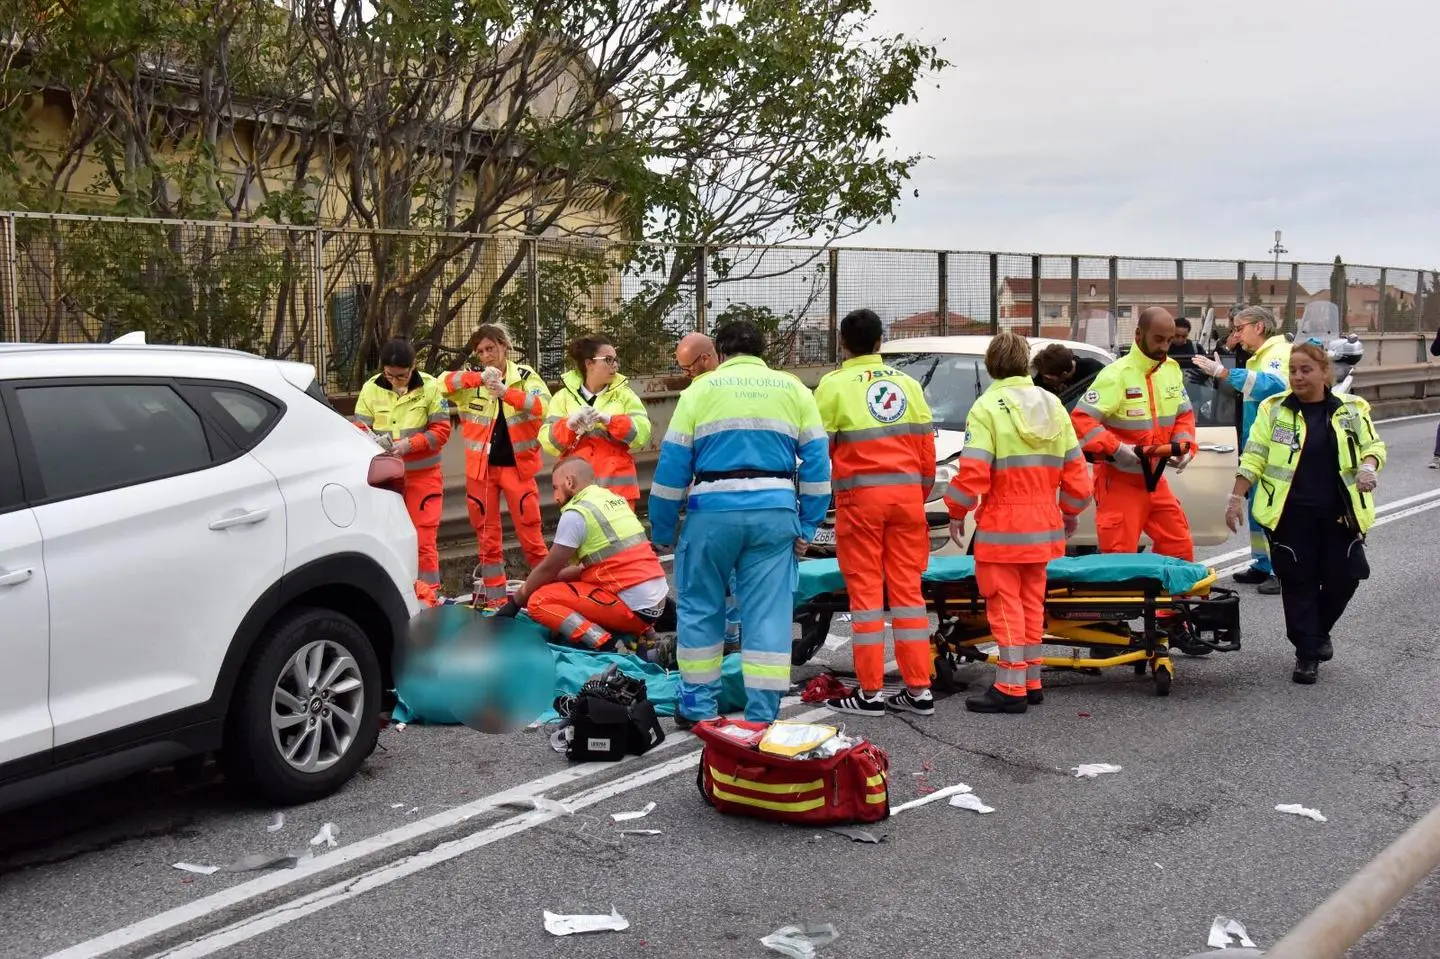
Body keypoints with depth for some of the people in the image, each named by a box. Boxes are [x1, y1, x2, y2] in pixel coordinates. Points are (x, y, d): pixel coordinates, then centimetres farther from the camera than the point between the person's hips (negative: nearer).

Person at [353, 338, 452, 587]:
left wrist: (410, 444, -21)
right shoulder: (371, 389, -3)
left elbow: (441, 430, -7)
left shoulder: (429, 387, -8)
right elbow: (359, 428, 0)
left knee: (424, 539, -3)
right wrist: (374, 441, -22)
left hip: (423, 475, -2)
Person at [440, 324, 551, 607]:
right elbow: (443, 383, -16)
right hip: (481, 467, 2)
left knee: (529, 530, -1)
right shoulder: (472, 376, 3)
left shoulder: (525, 376, 0)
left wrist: (506, 393, -34)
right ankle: (494, 594, 17)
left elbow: (544, 405, -18)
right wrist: (479, 377, -31)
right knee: (486, 532, 8)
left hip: (517, 465, -2)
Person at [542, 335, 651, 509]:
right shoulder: (564, 396, 6)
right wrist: (569, 425, -18)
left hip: (617, 486, 0)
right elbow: (548, 442, 0)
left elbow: (641, 433, -7)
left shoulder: (624, 394, 6)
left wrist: (609, 420, -20)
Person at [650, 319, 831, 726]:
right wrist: (807, 526, 9)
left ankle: (698, 707, 19)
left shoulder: (700, 390, 8)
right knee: (769, 615, 5)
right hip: (775, 513, 1)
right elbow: (816, 461, 7)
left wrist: (661, 530, 10)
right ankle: (762, 715, 6)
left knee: (699, 608, 13)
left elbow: (672, 464, 4)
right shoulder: (793, 389, 13)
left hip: (713, 510, -1)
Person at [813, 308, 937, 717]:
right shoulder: (907, 383, 10)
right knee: (907, 588, 8)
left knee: (866, 590, 2)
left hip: (860, 497, -4)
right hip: (907, 495, 4)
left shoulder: (834, 385, -3)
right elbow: (926, 444, 11)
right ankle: (919, 690, 10)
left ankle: (871, 693, 4)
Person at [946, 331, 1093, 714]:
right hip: (1043, 523, 6)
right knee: (1032, 602, 15)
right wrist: (1071, 511, 22)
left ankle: (1011, 688, -4)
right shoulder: (1051, 405, 7)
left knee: (1005, 605, -3)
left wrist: (957, 511, -5)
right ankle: (1031, 681, 21)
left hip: (1001, 526, -6)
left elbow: (973, 471, -18)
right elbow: (1075, 467, 9)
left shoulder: (988, 406, -12)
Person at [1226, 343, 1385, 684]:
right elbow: (1253, 457, 2)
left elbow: (1373, 445, 11)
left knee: (1343, 577, 4)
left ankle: (1319, 631, 32)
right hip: (1291, 514, -2)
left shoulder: (1351, 409, 6)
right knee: (1298, 582, 1)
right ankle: (1307, 653, 10)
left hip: (1339, 514, 2)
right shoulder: (1274, 409, 2)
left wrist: (1368, 466, -11)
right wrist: (1237, 497, -5)